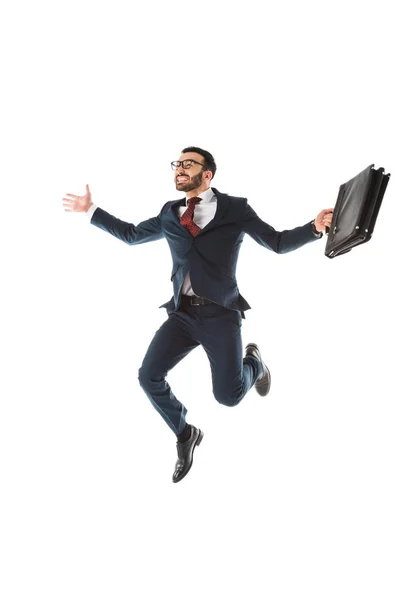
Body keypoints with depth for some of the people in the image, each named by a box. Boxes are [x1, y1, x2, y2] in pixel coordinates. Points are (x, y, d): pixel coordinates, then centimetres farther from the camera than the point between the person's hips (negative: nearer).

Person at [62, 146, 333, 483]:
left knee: (228, 395, -11)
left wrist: (315, 227, -14)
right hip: (182, 313, 4)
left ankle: (253, 360, 27)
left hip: (220, 314, -4)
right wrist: (91, 211, 24)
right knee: (149, 376, -9)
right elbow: (131, 235, 25)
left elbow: (278, 243, 2)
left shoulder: (235, 209, 0)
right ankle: (185, 435, 17)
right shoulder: (170, 213, 11)